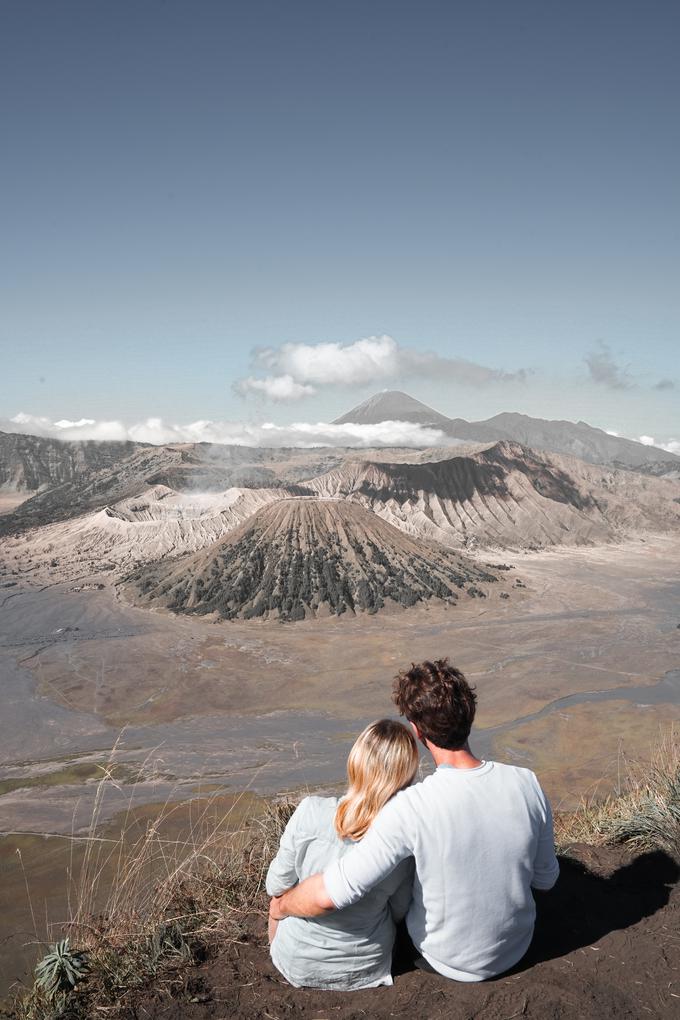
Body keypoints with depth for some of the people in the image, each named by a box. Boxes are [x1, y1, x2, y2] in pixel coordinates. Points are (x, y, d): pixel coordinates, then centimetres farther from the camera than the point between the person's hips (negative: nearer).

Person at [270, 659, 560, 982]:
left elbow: (330, 895, -35)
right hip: (517, 947, 3)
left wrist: (281, 906, -15)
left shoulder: (412, 807, -33)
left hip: (447, 960, -3)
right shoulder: (526, 783, -22)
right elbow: (546, 879, -6)